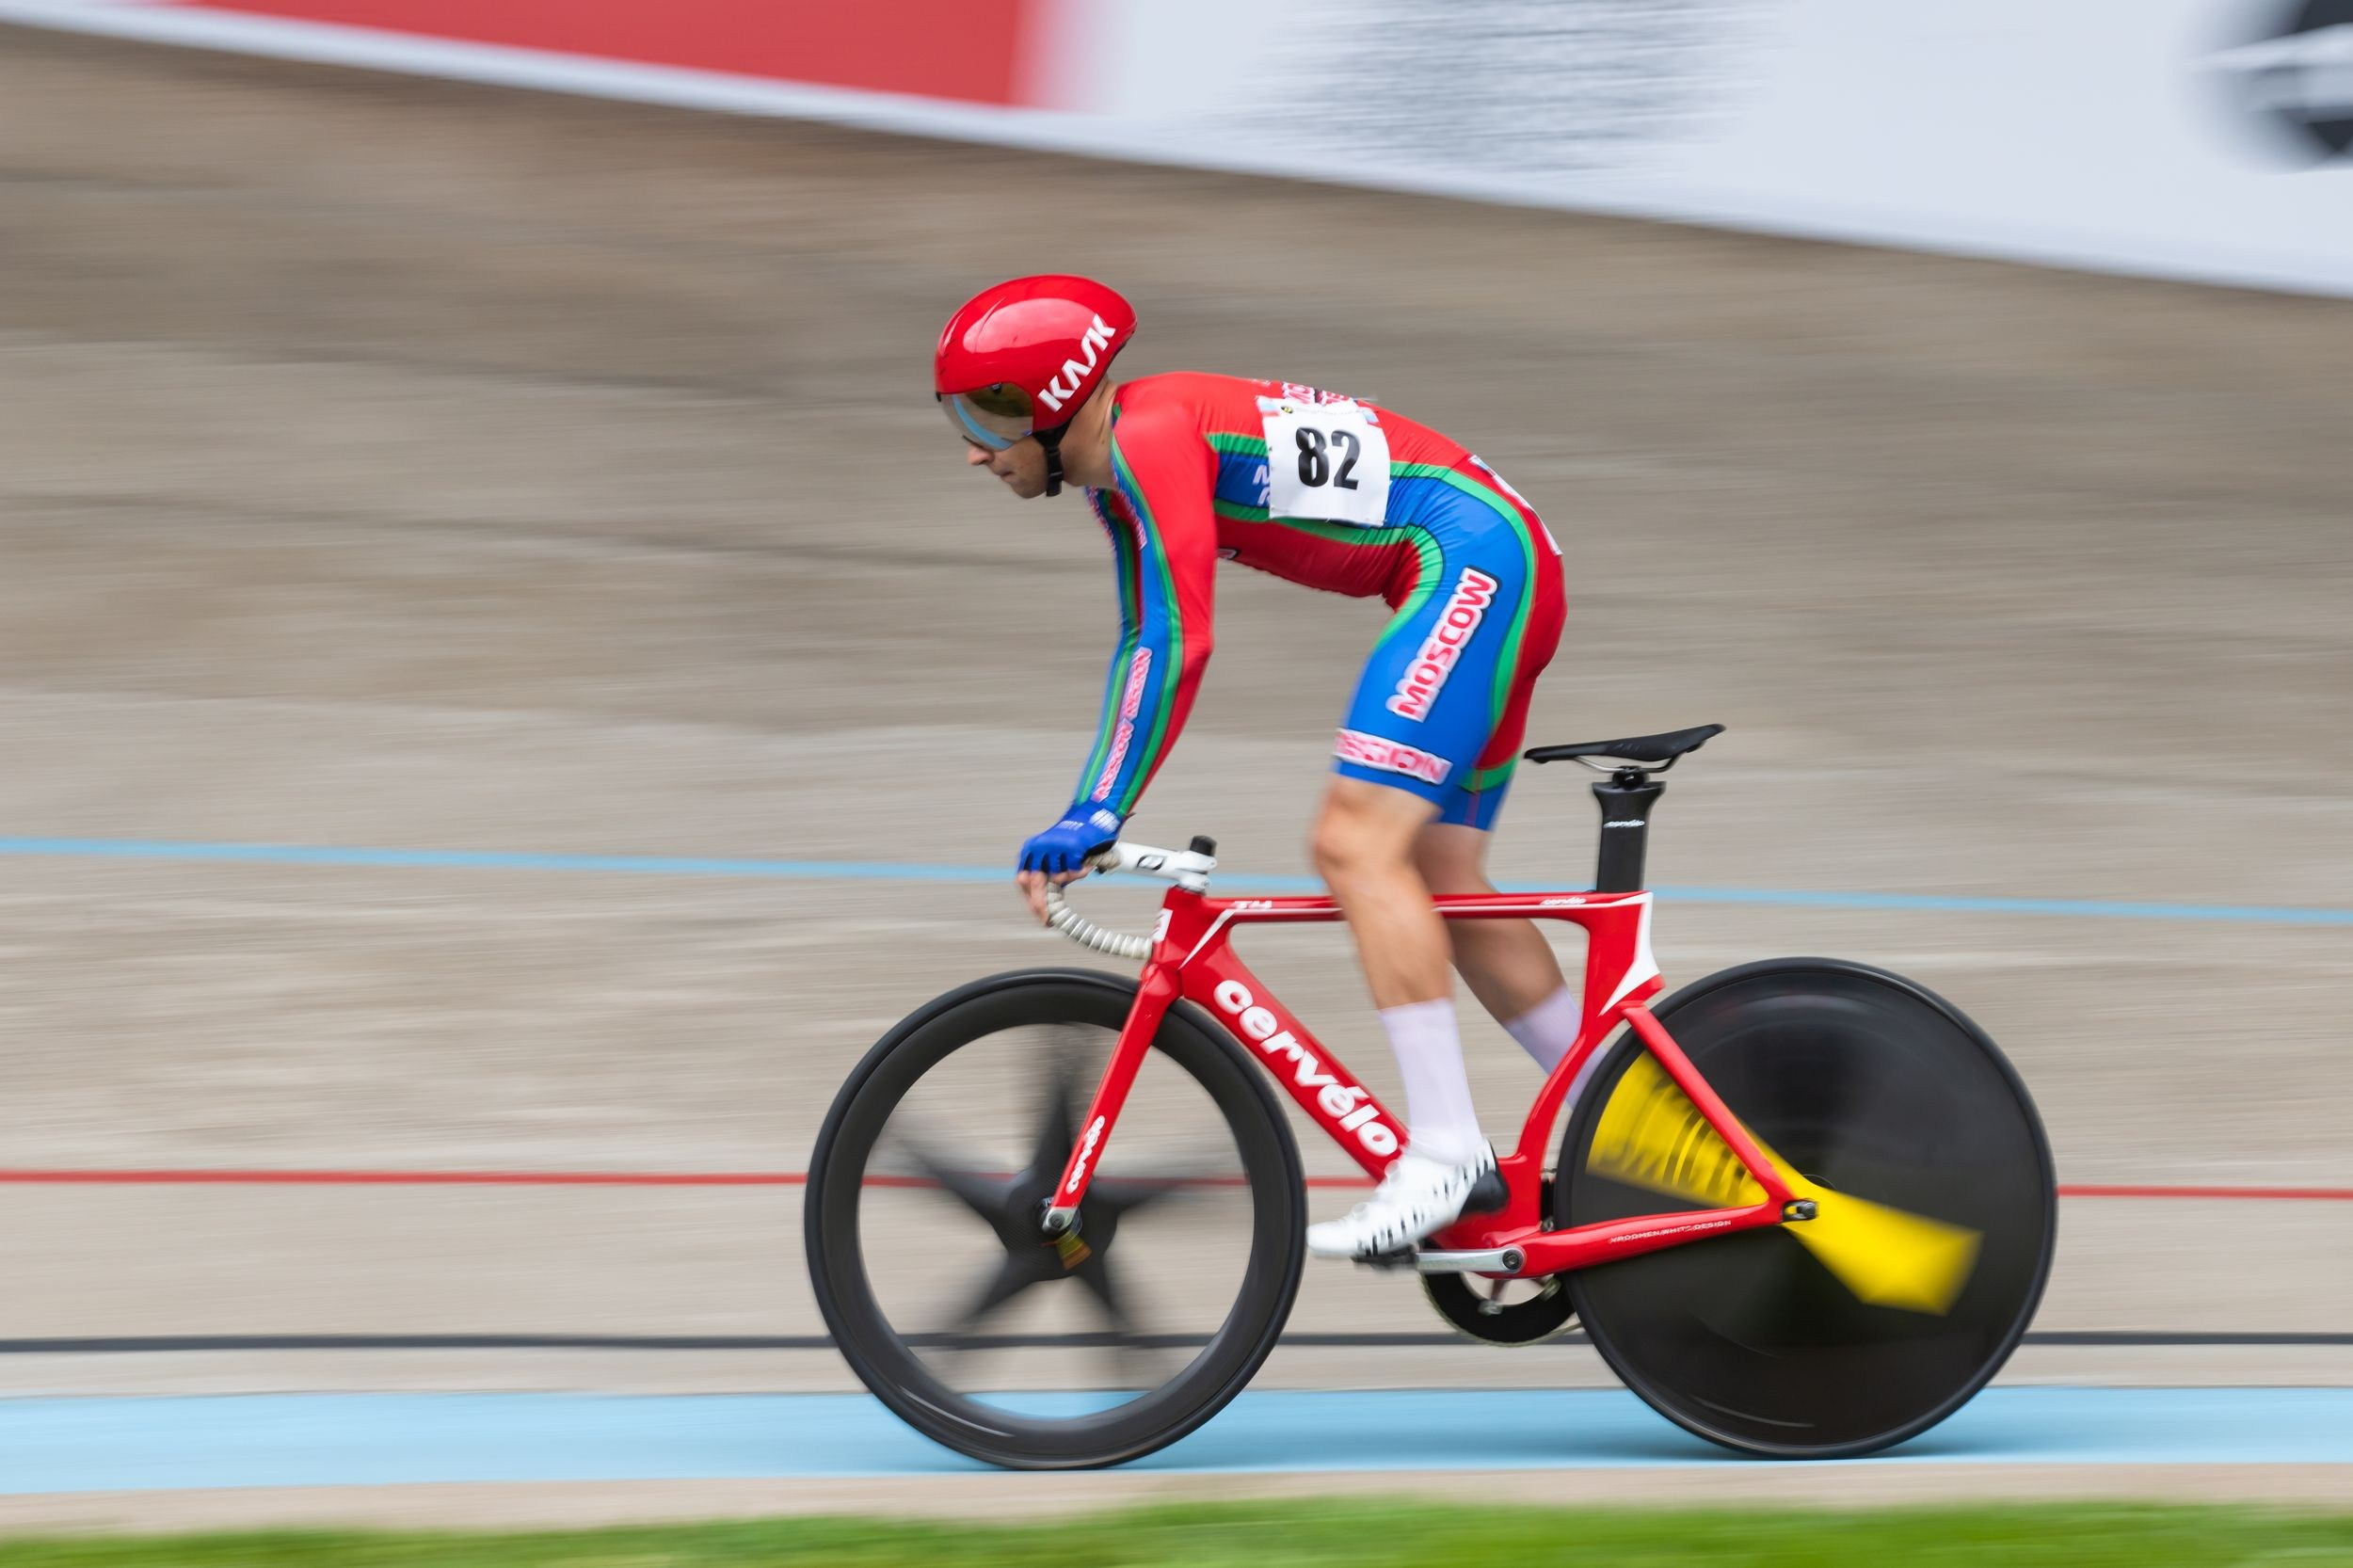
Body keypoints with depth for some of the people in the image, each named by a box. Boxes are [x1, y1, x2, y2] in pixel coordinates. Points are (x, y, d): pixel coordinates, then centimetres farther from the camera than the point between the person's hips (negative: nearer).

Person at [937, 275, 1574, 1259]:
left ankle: (1444, 1155, -22)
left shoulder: (1151, 438, -16)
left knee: (1357, 843, -19)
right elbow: (1143, 645, 25)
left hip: (1472, 558, -11)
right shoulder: (1118, 473, 14)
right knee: (1439, 880, 12)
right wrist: (1086, 815, 25)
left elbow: (1178, 647, -23)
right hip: (1488, 578, 11)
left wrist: (1098, 814, -23)